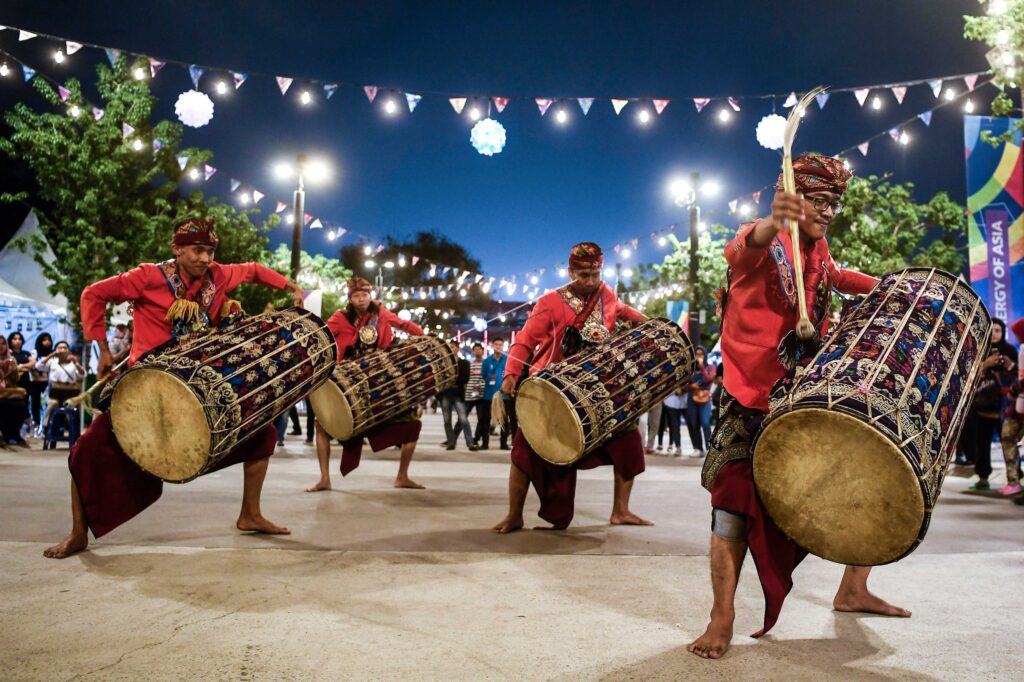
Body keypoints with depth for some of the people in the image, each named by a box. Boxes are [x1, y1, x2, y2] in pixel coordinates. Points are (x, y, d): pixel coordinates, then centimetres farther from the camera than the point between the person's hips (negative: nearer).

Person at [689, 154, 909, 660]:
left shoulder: (818, 250, 11)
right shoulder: (767, 244, -11)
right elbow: (741, 252, -38)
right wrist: (771, 226, -60)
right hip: (753, 399, -8)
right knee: (737, 498, -13)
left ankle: (853, 591, 30)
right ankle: (722, 618, -1)